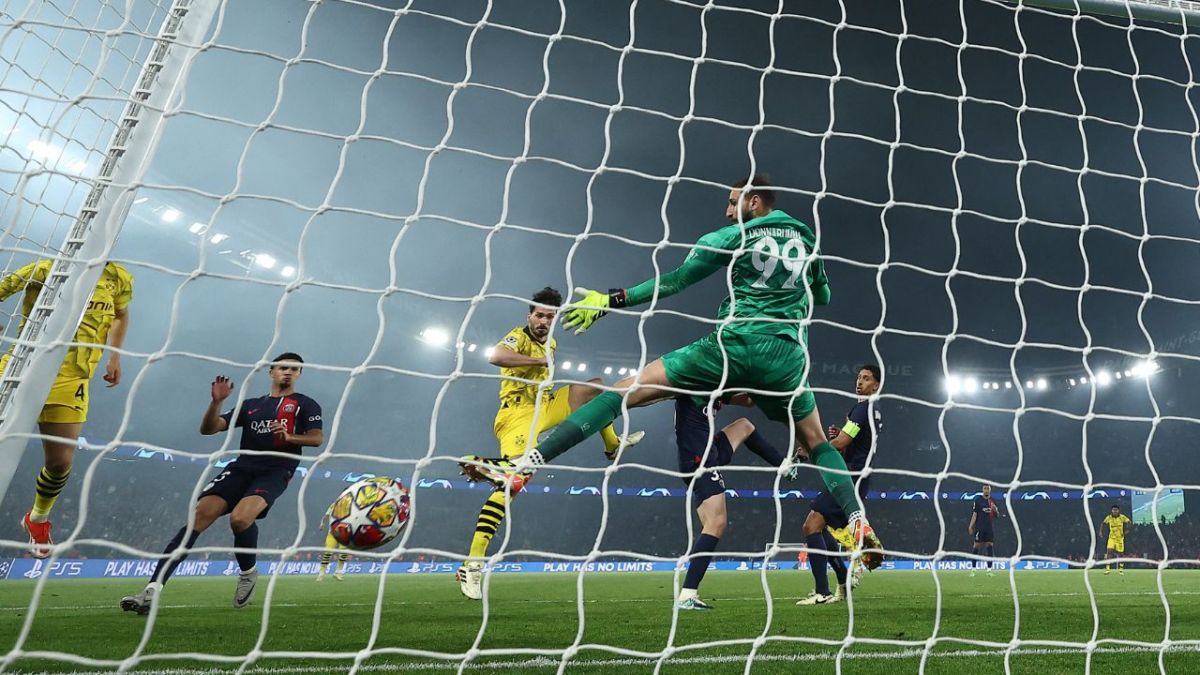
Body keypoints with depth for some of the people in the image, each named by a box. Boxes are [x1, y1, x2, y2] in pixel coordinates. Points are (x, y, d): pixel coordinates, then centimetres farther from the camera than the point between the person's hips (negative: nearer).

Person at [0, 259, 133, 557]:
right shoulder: (46, 268, -6)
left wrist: (115, 356, 15)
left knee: (60, 462, 2)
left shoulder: (118, 279, 4)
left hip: (70, 380, 2)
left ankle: (37, 520, 32)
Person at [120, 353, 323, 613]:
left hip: (275, 472, -4)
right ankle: (152, 591, -15)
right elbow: (207, 428, 15)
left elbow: (317, 438, -2)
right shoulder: (250, 405, 22)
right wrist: (216, 401, -3)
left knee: (240, 518, -29)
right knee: (198, 517, -15)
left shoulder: (305, 404, 11)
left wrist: (289, 436, -20)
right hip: (241, 467, 4)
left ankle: (249, 573, -1)